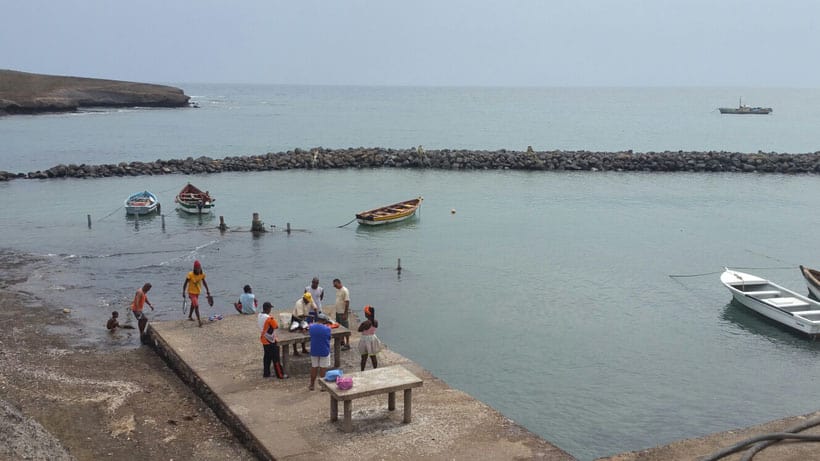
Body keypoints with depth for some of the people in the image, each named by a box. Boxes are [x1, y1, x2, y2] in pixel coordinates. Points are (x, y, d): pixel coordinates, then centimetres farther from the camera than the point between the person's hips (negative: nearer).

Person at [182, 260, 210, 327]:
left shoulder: (202, 274, -9)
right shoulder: (190, 275, -23)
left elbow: (204, 282, 6)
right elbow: (185, 283, -16)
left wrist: (207, 290, 6)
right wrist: (183, 292, -18)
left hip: (197, 292, 6)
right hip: (191, 292, -6)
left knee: (193, 305, 25)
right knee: (196, 305, -18)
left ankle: (190, 316, 47)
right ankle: (199, 320, -19)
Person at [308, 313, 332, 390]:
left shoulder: (311, 327, -8)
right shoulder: (326, 329, -19)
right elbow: (329, 338, -3)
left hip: (314, 351, 3)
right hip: (324, 351, -3)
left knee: (314, 367, 17)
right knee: (323, 368, 8)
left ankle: (312, 385, 25)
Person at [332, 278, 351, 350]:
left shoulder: (345, 291, -18)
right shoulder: (338, 290, 10)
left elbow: (347, 302, -20)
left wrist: (345, 314, -22)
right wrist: (335, 310, 17)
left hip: (343, 313, -9)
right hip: (338, 312, 9)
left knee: (345, 328, -4)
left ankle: (347, 344, -1)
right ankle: (342, 341, 30)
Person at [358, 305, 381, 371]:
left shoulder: (366, 323, -25)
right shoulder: (376, 322, -7)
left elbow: (359, 330, -15)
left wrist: (361, 324, -2)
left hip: (365, 339, -5)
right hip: (373, 338, 5)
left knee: (364, 357, 8)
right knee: (373, 357, 15)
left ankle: (362, 371, 17)